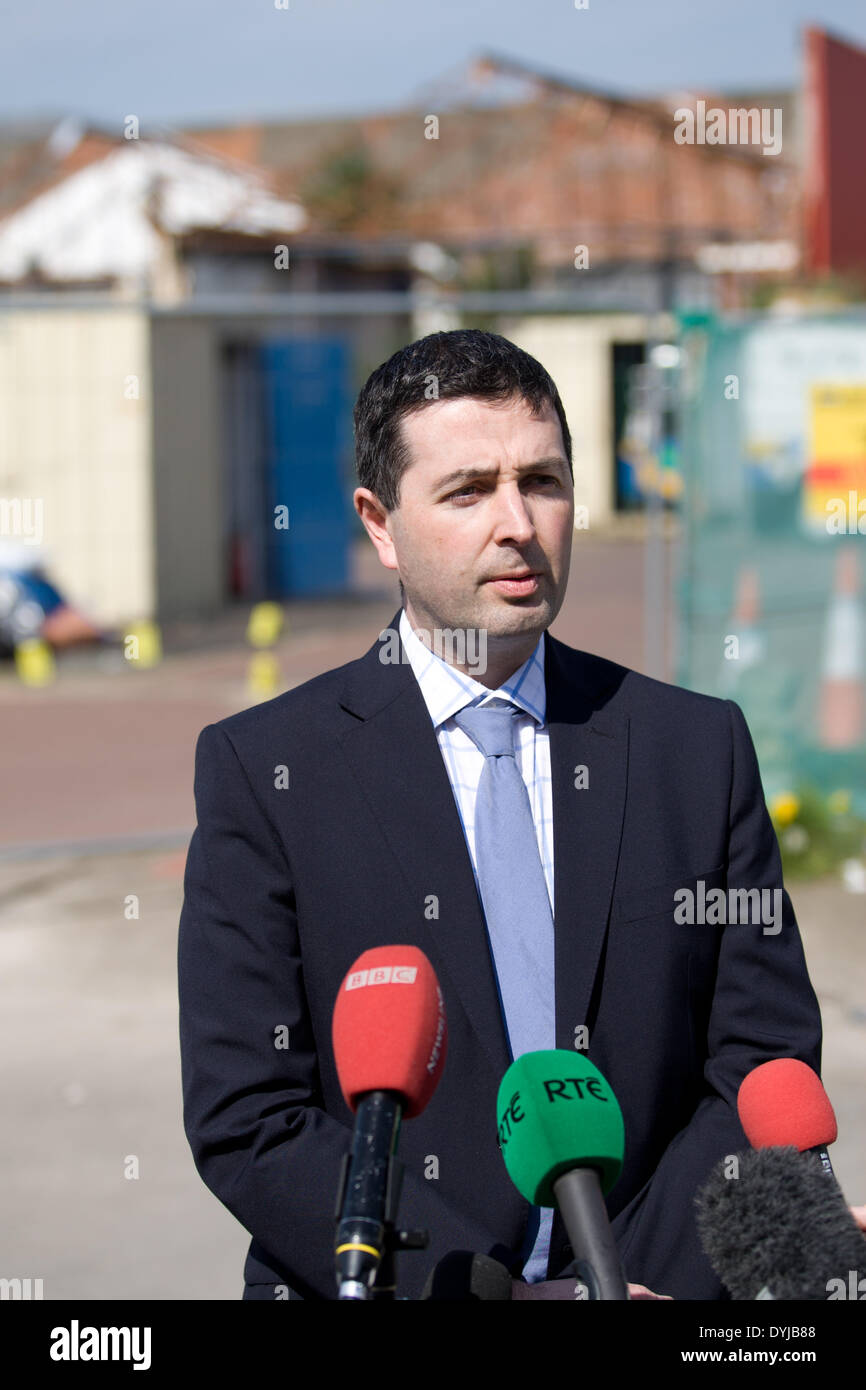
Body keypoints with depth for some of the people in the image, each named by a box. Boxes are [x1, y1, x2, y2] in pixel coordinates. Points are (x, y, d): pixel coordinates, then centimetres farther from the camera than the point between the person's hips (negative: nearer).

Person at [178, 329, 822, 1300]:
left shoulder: (702, 748, 9)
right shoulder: (262, 770, 2)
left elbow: (762, 1072, 7)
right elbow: (245, 1121, -4)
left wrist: (632, 1281, -8)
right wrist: (489, 1294, -12)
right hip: (371, 1291, 0)